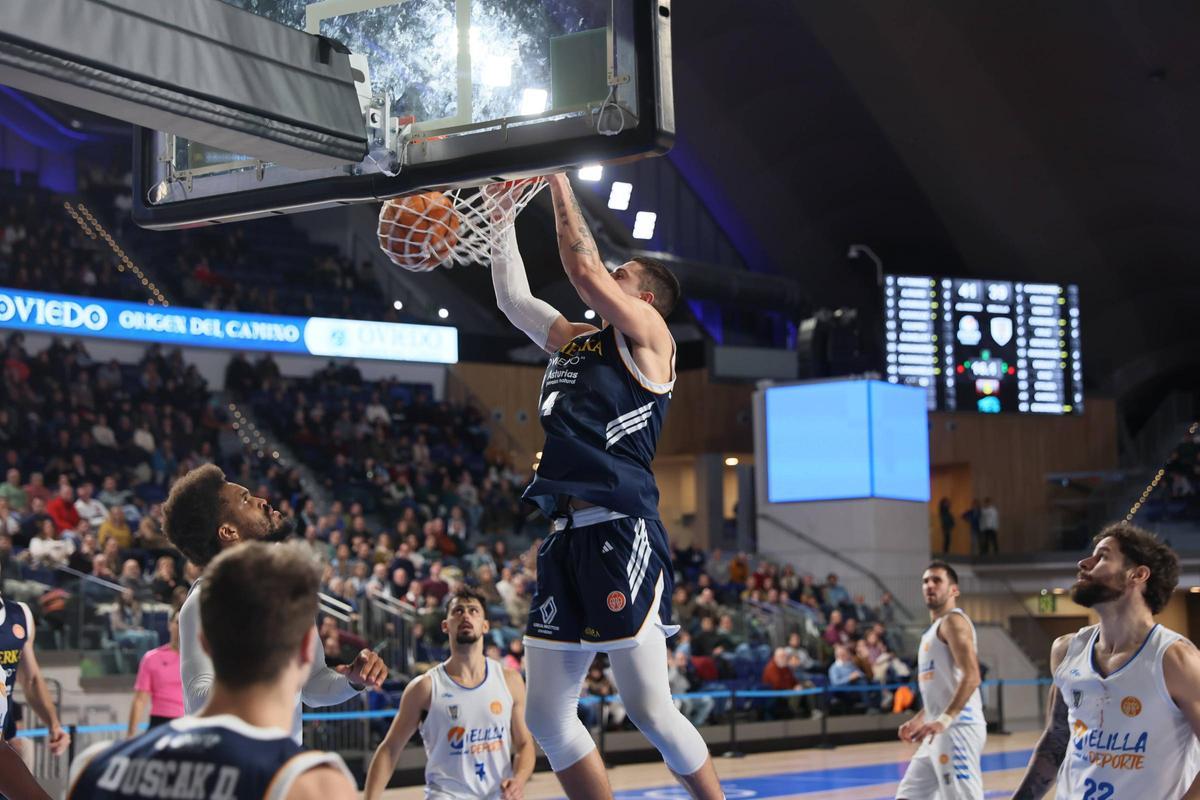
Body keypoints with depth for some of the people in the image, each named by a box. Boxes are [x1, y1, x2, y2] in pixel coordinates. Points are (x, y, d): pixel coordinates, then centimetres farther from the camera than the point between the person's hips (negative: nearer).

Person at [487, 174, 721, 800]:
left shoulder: (649, 336, 2)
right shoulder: (571, 340, 22)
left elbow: (584, 269, -7)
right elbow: (512, 296, 28)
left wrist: (559, 179, 2)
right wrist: (503, 216, 22)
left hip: (621, 536, -8)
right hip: (566, 537, 8)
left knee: (648, 708, -9)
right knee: (546, 718, 4)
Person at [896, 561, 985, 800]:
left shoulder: (953, 621, -8)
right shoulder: (934, 629, 22)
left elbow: (971, 677, -21)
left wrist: (945, 719, -29)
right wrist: (918, 720, 22)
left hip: (958, 728, -10)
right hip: (940, 732, 10)